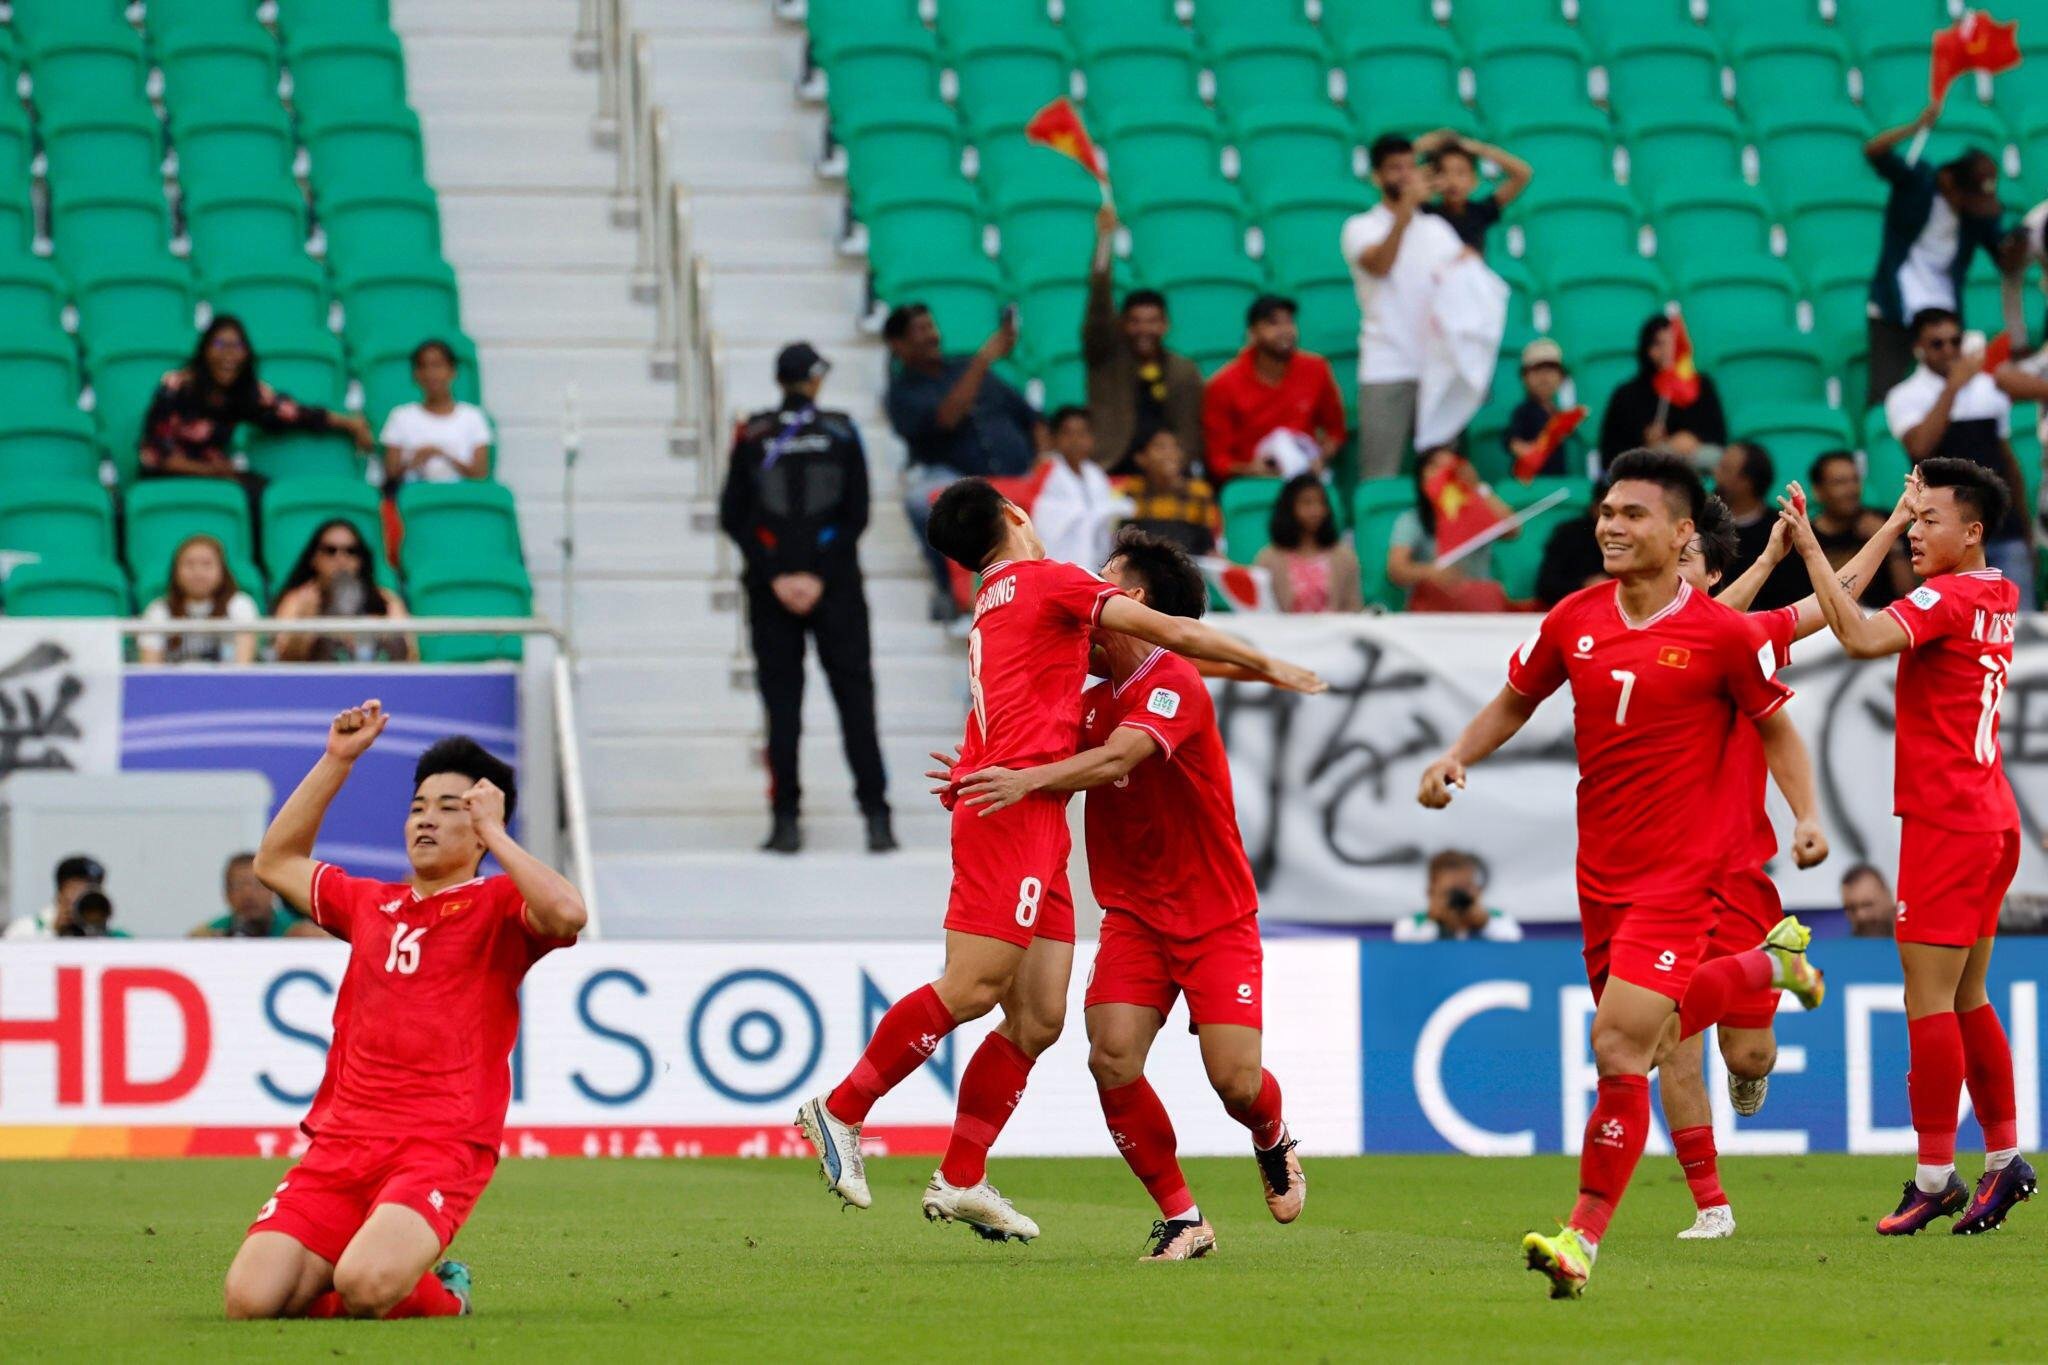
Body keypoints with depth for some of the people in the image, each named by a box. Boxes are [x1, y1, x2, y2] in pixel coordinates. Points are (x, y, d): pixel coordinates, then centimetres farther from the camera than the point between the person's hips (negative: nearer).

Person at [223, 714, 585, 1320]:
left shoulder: (498, 905, 6)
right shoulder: (371, 904, 23)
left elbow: (567, 913, -17)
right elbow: (275, 861, 35)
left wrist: (493, 832, -7)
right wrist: (337, 760, 28)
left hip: (441, 1149, -5)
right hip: (339, 1142, 5)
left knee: (366, 1285, -33)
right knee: (249, 1299, -17)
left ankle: (438, 1297, 3)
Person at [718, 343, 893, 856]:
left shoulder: (752, 436, 0)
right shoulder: (842, 433, 0)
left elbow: (732, 517, -2)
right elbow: (856, 515, -3)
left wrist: (774, 576, -3)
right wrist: (822, 576, -3)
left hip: (770, 587, 0)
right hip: (837, 590, 0)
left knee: (781, 702, 3)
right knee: (854, 695, 4)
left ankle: (786, 819, -3)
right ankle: (876, 818, -1)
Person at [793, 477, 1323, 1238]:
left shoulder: (992, 608, 25)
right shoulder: (1048, 581, 1)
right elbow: (1169, 633, 0)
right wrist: (1267, 668, 10)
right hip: (1013, 808, -9)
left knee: (1038, 1018, 4)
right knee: (972, 989, -14)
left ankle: (960, 1182, 3)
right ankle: (840, 1110, -8)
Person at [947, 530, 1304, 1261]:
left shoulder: (1176, 685, -15)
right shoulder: (1094, 701, 8)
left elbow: (1116, 759, -31)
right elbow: (1056, 779, 9)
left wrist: (1027, 780, -45)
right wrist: (981, 782, -11)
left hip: (1216, 918, -5)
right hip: (1135, 917, 5)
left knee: (1235, 1080, -13)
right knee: (1113, 1059, -16)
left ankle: (1273, 1144, 25)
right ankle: (1181, 1219, -2)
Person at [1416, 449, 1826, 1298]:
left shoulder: (1721, 634, -10)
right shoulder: (1573, 622, 3)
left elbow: (1775, 726, 3)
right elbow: (1514, 702, 18)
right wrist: (1457, 758, 1)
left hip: (1680, 870, -6)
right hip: (1600, 870, 6)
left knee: (1619, 1048, -14)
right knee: (1662, 1019, 19)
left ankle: (1583, 1237, -7)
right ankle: (1770, 962, 47)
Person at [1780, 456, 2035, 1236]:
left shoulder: (1948, 598, -14)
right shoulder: (1997, 598, 13)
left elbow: (1862, 638, -32)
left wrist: (1810, 552, -27)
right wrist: (1904, 519, 34)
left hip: (1946, 823, -9)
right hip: (1991, 821, 9)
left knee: (1929, 1002, -7)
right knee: (1966, 1001, 15)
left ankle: (1934, 1177, -8)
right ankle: (2005, 1158, 17)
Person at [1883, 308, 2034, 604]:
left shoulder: (1990, 388, 13)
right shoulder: (1905, 398, -1)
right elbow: (1920, 447, -21)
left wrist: (2025, 526, 18)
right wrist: (1953, 386, -21)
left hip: (2005, 531, 4)